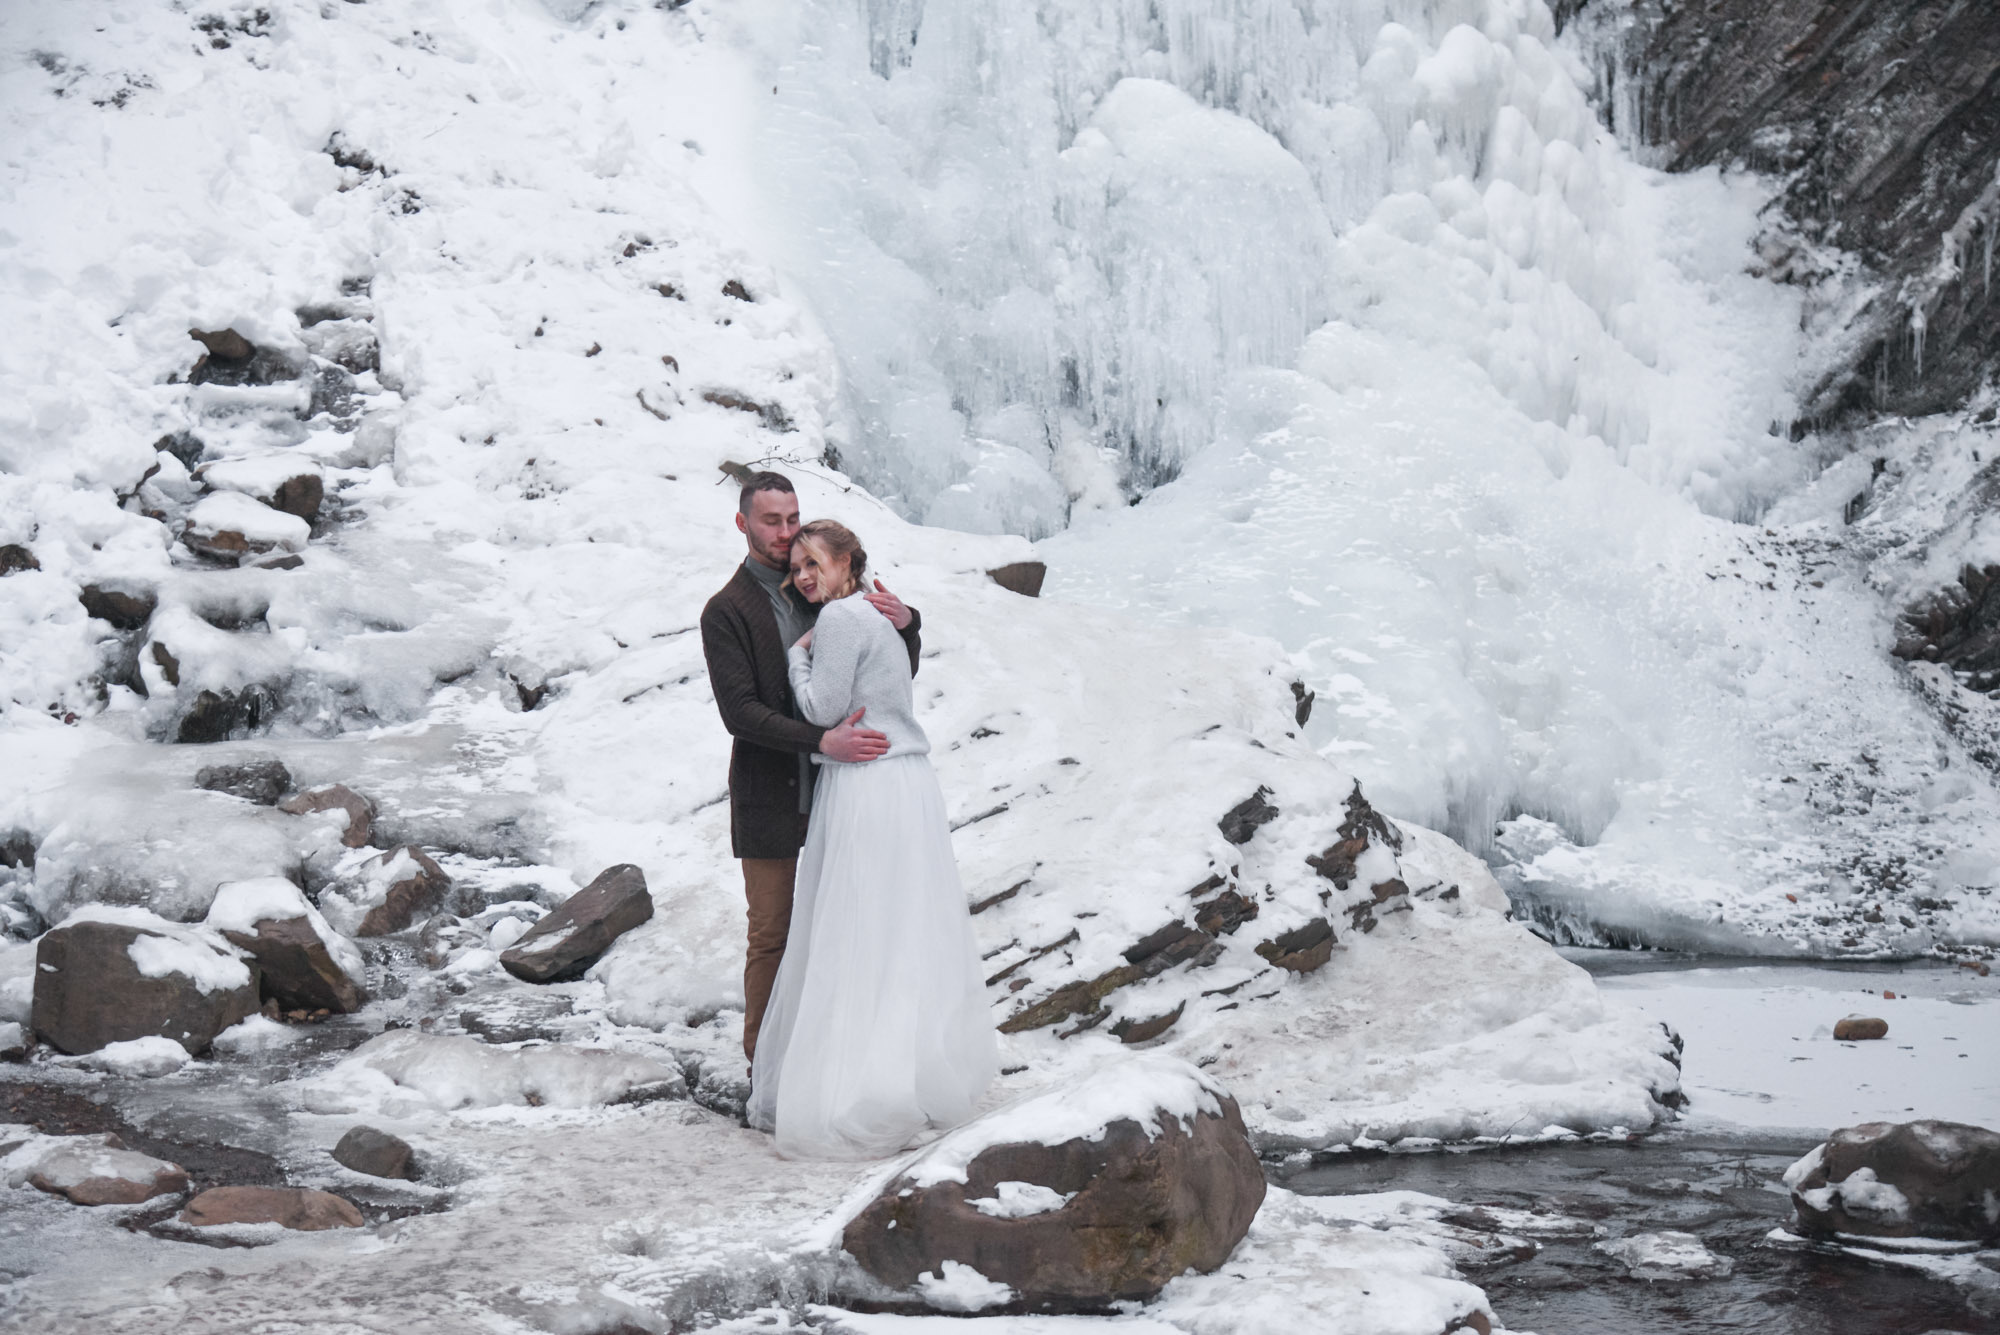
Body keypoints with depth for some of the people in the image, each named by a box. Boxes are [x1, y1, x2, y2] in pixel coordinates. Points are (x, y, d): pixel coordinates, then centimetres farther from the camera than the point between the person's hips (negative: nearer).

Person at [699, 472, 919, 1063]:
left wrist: (905, 623, -10)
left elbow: (900, 672, 12)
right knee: (773, 936, 4)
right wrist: (822, 741, -27)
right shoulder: (725, 611, -6)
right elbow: (740, 712, -16)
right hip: (770, 803, -4)